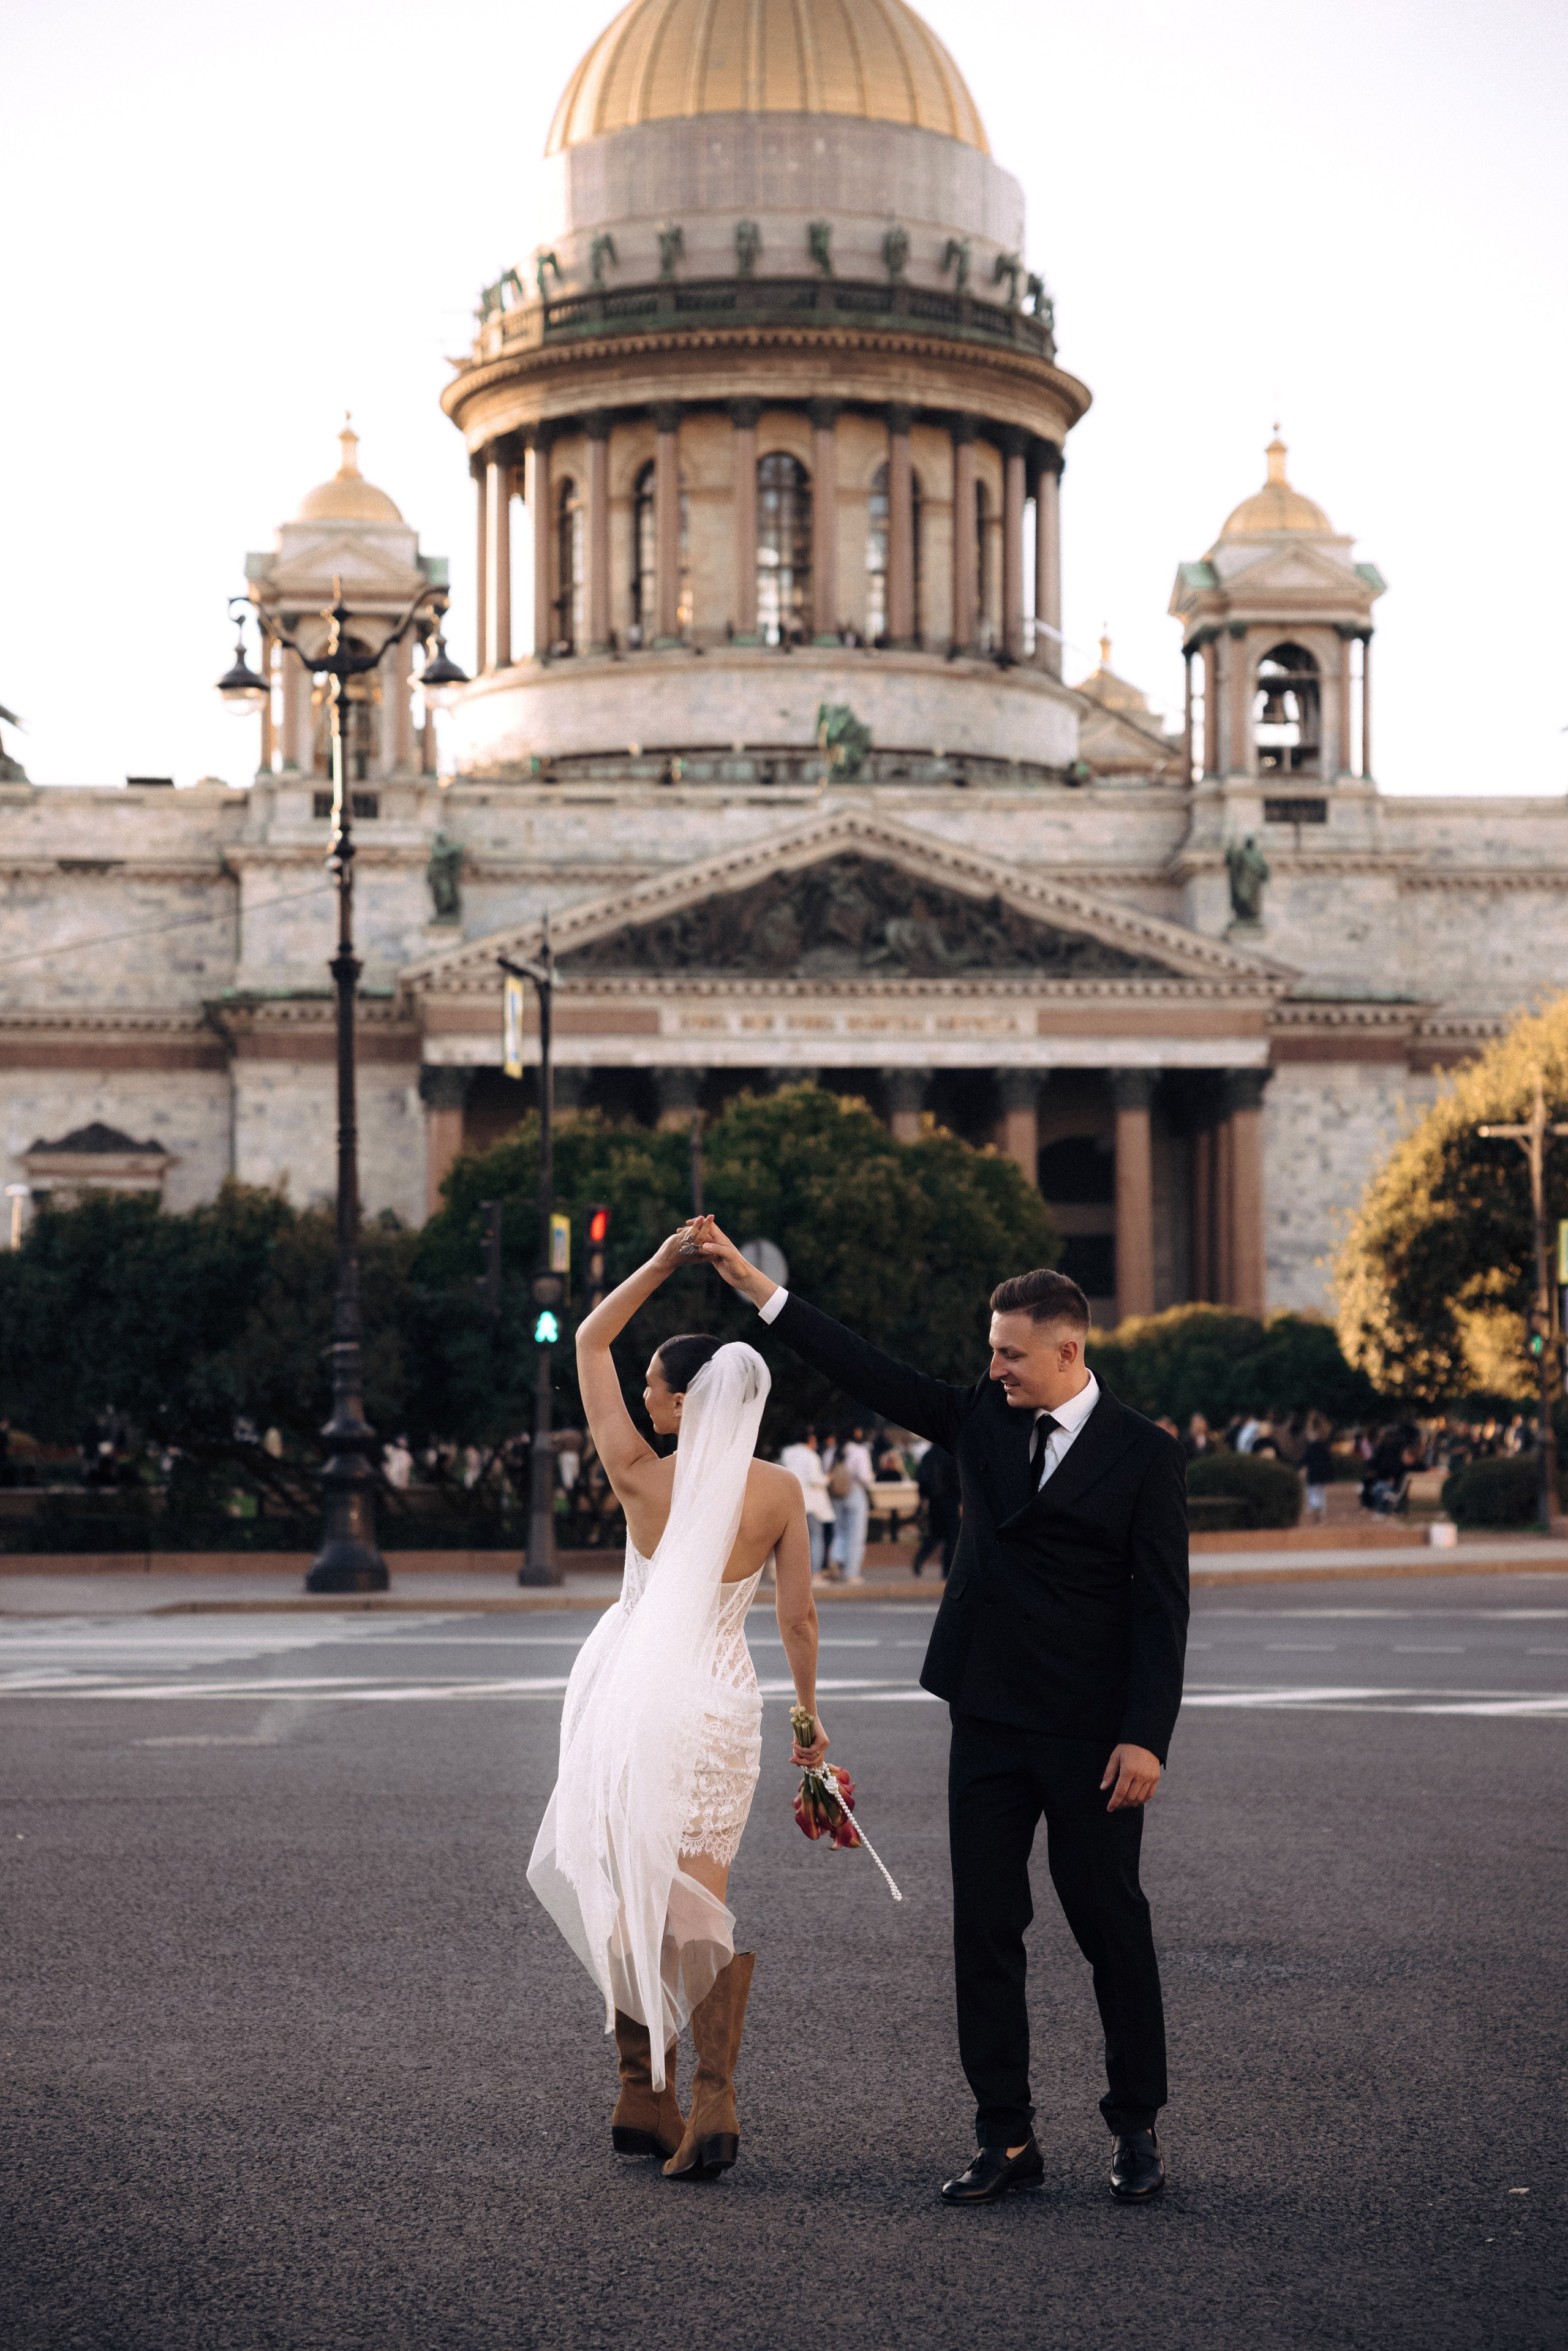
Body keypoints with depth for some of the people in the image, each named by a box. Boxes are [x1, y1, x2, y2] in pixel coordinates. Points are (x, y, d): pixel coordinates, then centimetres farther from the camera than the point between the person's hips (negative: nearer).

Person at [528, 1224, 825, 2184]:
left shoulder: (642, 1477, -10)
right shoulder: (780, 1491, -5)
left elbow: (590, 1342, 0)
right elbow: (800, 1618, 1)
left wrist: (662, 1264, -1)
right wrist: (810, 1712, 14)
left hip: (636, 1702, -2)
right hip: (724, 1709, 2)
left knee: (628, 1906, 13)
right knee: (699, 1909, 5)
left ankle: (643, 2097, 19)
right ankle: (713, 2101, -14)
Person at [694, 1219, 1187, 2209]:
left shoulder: (1143, 1453, -7)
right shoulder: (984, 1419, 8)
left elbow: (1161, 1606, -9)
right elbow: (873, 1374, 9)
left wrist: (1146, 1737, -15)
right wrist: (755, 1285, 4)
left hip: (1091, 1737, -5)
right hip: (990, 1721, 5)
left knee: (1113, 1930, 3)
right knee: (985, 1931, 5)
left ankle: (1137, 2128, 16)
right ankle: (1007, 2137, 11)